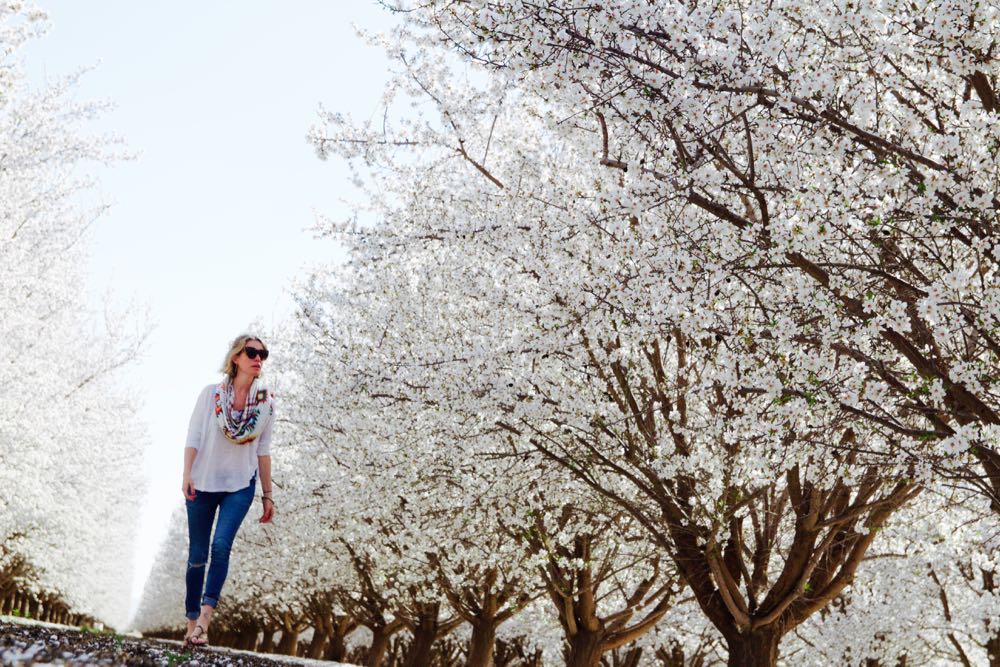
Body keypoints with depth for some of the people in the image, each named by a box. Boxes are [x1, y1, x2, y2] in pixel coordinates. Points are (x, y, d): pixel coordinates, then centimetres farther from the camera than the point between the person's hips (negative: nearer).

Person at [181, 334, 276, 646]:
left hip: (240, 486, 0)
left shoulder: (265, 402, 1)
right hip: (203, 484, 0)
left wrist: (268, 495, 7)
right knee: (197, 555, 5)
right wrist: (187, 475, -18)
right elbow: (193, 437, -5)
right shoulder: (210, 394, -4)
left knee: (221, 545, -20)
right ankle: (192, 623, 16)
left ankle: (204, 619, -20)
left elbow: (263, 451, 7)